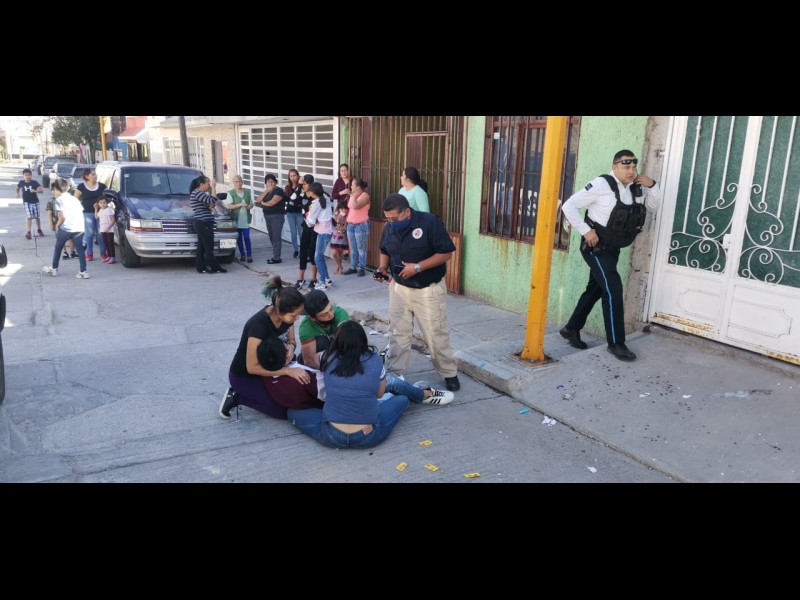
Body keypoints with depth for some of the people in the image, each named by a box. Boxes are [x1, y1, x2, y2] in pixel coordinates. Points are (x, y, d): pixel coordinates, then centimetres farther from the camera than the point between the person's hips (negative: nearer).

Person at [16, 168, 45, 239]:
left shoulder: (34, 183, -10)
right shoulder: (21, 182, -3)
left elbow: (42, 190, -20)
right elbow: (17, 187, 19)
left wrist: (35, 191, -34)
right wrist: (17, 193, 5)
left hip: (35, 201, 0)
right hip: (27, 202, 0)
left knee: (37, 216, 10)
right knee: (29, 217, -9)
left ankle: (39, 230, 30)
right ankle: (28, 232, -7)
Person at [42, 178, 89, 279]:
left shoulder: (59, 199, -2)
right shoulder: (74, 198, 17)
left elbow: (63, 216, -13)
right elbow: (81, 211, 12)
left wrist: (57, 225, 2)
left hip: (66, 228, -4)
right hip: (79, 228, 4)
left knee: (58, 248, 16)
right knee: (80, 249, 3)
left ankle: (54, 269, 28)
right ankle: (84, 272, -4)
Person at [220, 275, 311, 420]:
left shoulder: (285, 315, -14)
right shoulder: (259, 325, -35)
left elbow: (291, 340, 4)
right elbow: (252, 367, -30)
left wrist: (290, 347, -20)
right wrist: (288, 371, -33)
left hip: (267, 367, 8)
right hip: (244, 376, -7)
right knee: (288, 409, -13)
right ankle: (238, 397, 1)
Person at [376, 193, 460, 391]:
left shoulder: (430, 222, -19)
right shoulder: (389, 227, -2)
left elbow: (446, 252, -18)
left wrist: (418, 267, -24)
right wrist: (383, 267, -6)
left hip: (429, 290, -4)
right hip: (399, 288, 5)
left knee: (436, 335, 4)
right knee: (397, 334, 10)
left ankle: (449, 374, 22)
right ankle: (392, 374, 21)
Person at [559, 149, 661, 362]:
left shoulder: (636, 188, 4)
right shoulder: (602, 184, -17)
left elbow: (654, 206, 16)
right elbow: (569, 206, -18)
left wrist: (652, 186, -1)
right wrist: (586, 230, -20)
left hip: (612, 249, 8)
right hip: (596, 248, -8)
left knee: (595, 290, 16)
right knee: (613, 290, -12)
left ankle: (571, 329, 32)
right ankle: (616, 343, -1)